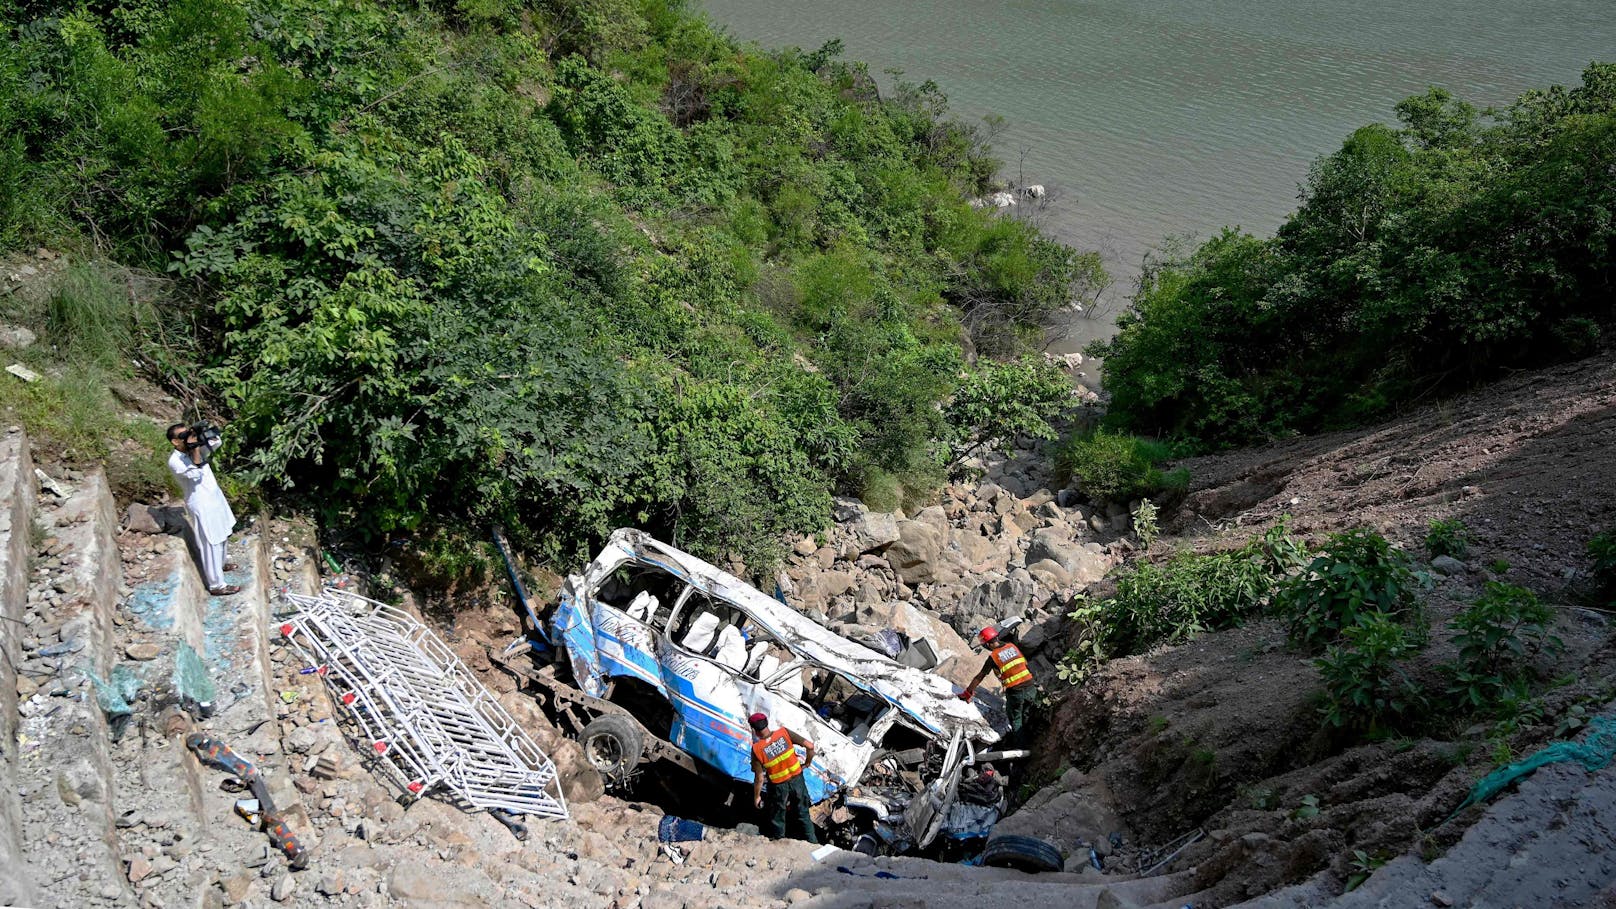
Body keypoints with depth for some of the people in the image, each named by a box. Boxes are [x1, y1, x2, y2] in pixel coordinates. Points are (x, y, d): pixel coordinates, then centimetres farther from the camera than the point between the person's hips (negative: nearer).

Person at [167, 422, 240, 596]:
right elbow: (196, 474, -31)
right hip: (201, 505, -8)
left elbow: (216, 443, 3)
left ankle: (220, 564, 50)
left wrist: (202, 436, -15)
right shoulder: (175, 461, -21)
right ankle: (216, 585, 7)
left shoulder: (194, 450, 0)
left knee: (220, 536, 27)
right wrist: (195, 449, -34)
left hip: (214, 497, 8)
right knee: (211, 544, -1)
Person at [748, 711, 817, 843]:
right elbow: (809, 745, -16)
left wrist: (757, 797, 1)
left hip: (778, 786, -3)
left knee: (777, 818, 23)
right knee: (802, 813, 23)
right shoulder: (784, 733, -17)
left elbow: (759, 779, -16)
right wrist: (807, 763, 3)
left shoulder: (757, 749, -22)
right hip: (797, 779, 3)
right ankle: (812, 843, 36)